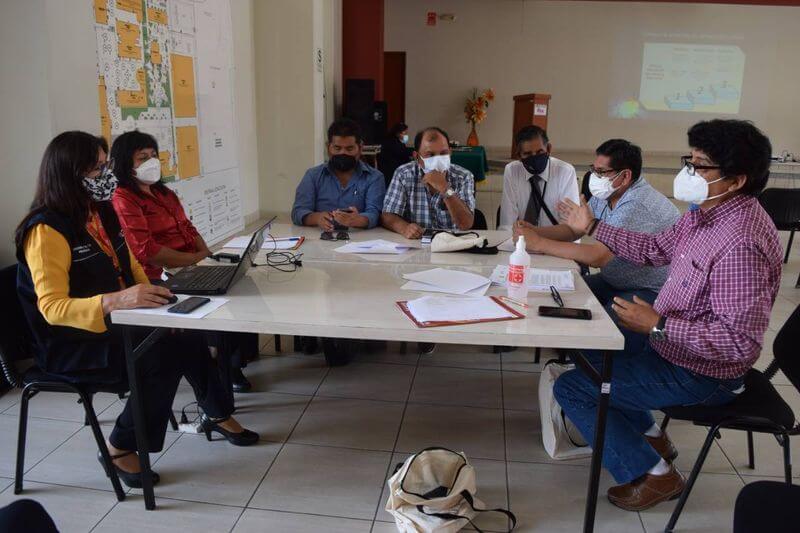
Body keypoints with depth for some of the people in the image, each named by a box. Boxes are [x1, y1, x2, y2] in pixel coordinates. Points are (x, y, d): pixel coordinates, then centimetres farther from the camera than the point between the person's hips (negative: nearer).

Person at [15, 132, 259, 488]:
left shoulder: (100, 214, 7)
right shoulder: (47, 230, -19)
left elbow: (131, 268, 16)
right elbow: (52, 308, -25)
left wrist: (152, 298, -4)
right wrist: (115, 301, -41)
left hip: (116, 326, 8)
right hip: (71, 344, -7)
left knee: (188, 338, -13)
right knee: (165, 357, -26)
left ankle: (217, 415, 9)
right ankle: (121, 447, -6)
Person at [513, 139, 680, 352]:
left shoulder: (639, 206, -26)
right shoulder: (604, 195, 4)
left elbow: (598, 256, -32)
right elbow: (572, 229, 8)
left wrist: (540, 244, -27)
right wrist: (534, 230, -11)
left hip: (652, 293, -9)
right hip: (615, 282, 9)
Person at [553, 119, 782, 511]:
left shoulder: (740, 244, -33)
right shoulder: (705, 211, -4)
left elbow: (740, 342, -33)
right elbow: (657, 248, 12)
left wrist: (657, 326, -32)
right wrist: (592, 226, 11)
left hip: (698, 373, -10)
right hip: (672, 343, 10)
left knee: (570, 388, -8)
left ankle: (653, 474, 8)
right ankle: (651, 437, 29)